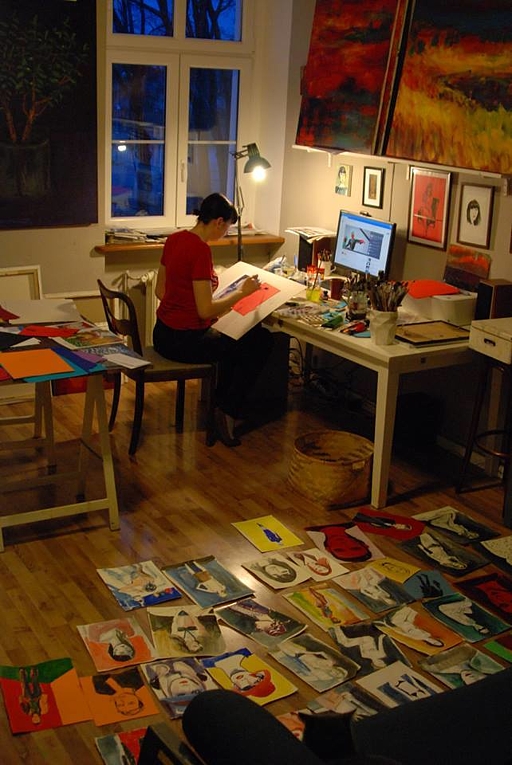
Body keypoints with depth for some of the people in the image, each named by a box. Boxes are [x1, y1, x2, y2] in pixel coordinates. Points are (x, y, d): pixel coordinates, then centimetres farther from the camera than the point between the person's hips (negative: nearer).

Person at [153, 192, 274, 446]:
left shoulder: (174, 239, 4)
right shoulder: (200, 250, -22)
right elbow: (205, 310, -24)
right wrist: (242, 292, -11)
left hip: (163, 334, 9)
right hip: (185, 340, -9)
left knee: (233, 336, 29)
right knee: (260, 342, 7)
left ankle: (220, 404, 32)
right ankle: (229, 413, 13)